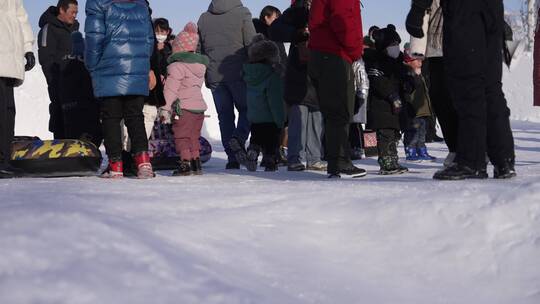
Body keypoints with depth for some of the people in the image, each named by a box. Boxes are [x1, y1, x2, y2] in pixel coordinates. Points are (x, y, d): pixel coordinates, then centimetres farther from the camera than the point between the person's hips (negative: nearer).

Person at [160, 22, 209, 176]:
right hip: (199, 106, 8)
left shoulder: (176, 66, -11)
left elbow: (171, 88, -15)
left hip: (183, 107, -8)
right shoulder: (201, 65, 14)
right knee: (194, 136, 16)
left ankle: (185, 162, -8)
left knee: (182, 136, -2)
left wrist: (165, 107, -12)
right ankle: (196, 162, 16)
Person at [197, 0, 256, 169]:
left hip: (214, 77, 3)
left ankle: (232, 158, 3)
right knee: (246, 109, 11)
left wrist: (206, 77, 18)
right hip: (238, 73, -3)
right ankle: (238, 139, -15)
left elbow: (199, 50, 13)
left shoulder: (204, 18, 9)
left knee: (225, 115, 8)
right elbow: (251, 43, -6)